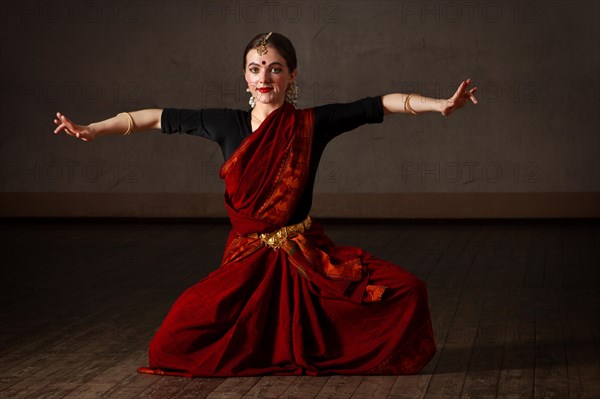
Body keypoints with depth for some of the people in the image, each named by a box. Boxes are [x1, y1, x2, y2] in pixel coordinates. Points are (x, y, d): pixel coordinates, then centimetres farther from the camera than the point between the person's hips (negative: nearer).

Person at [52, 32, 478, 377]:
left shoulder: (312, 123, -2)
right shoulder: (227, 123, 1)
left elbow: (381, 105, -4)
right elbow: (159, 118, 10)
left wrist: (441, 105, -14)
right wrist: (92, 130, 10)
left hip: (308, 255, 0)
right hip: (249, 259, 0)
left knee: (407, 290, -15)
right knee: (173, 346, -15)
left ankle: (328, 349, 11)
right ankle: (257, 347, 15)